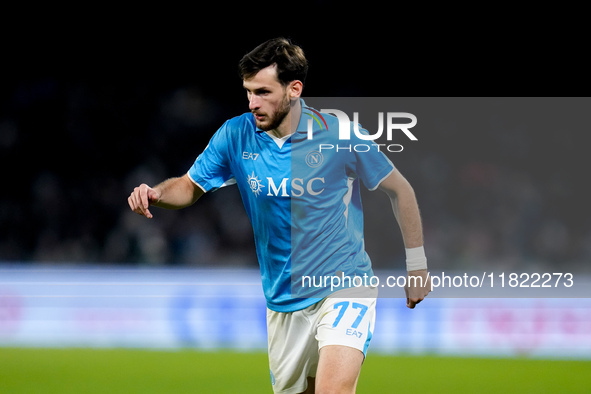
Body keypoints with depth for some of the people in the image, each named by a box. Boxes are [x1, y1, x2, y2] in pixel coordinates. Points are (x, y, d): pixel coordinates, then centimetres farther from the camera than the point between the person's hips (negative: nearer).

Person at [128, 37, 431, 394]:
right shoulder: (235, 136, -4)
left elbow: (399, 190, 0)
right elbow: (191, 187, 8)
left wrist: (417, 265, 3)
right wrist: (156, 194, -15)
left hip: (342, 287, -5)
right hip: (283, 300, 5)